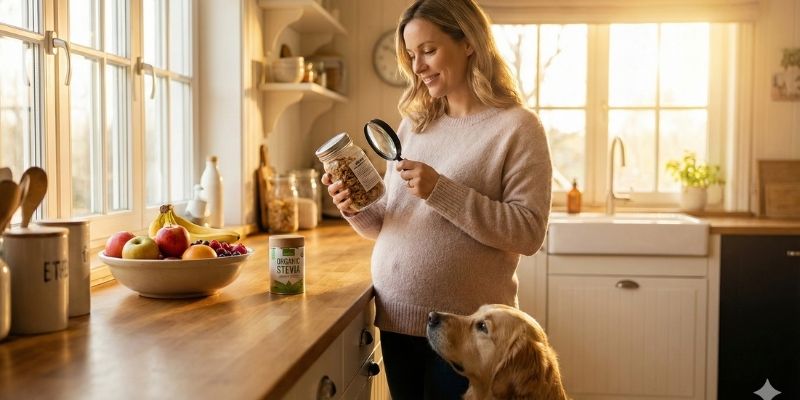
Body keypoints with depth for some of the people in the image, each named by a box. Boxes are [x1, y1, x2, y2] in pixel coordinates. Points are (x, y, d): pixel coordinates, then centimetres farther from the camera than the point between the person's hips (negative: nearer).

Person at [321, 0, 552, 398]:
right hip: (397, 320, 5)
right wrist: (357, 210, -6)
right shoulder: (413, 125, 11)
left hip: (464, 329, -5)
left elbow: (528, 233, -15)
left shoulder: (516, 126, -7)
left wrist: (441, 191, -22)